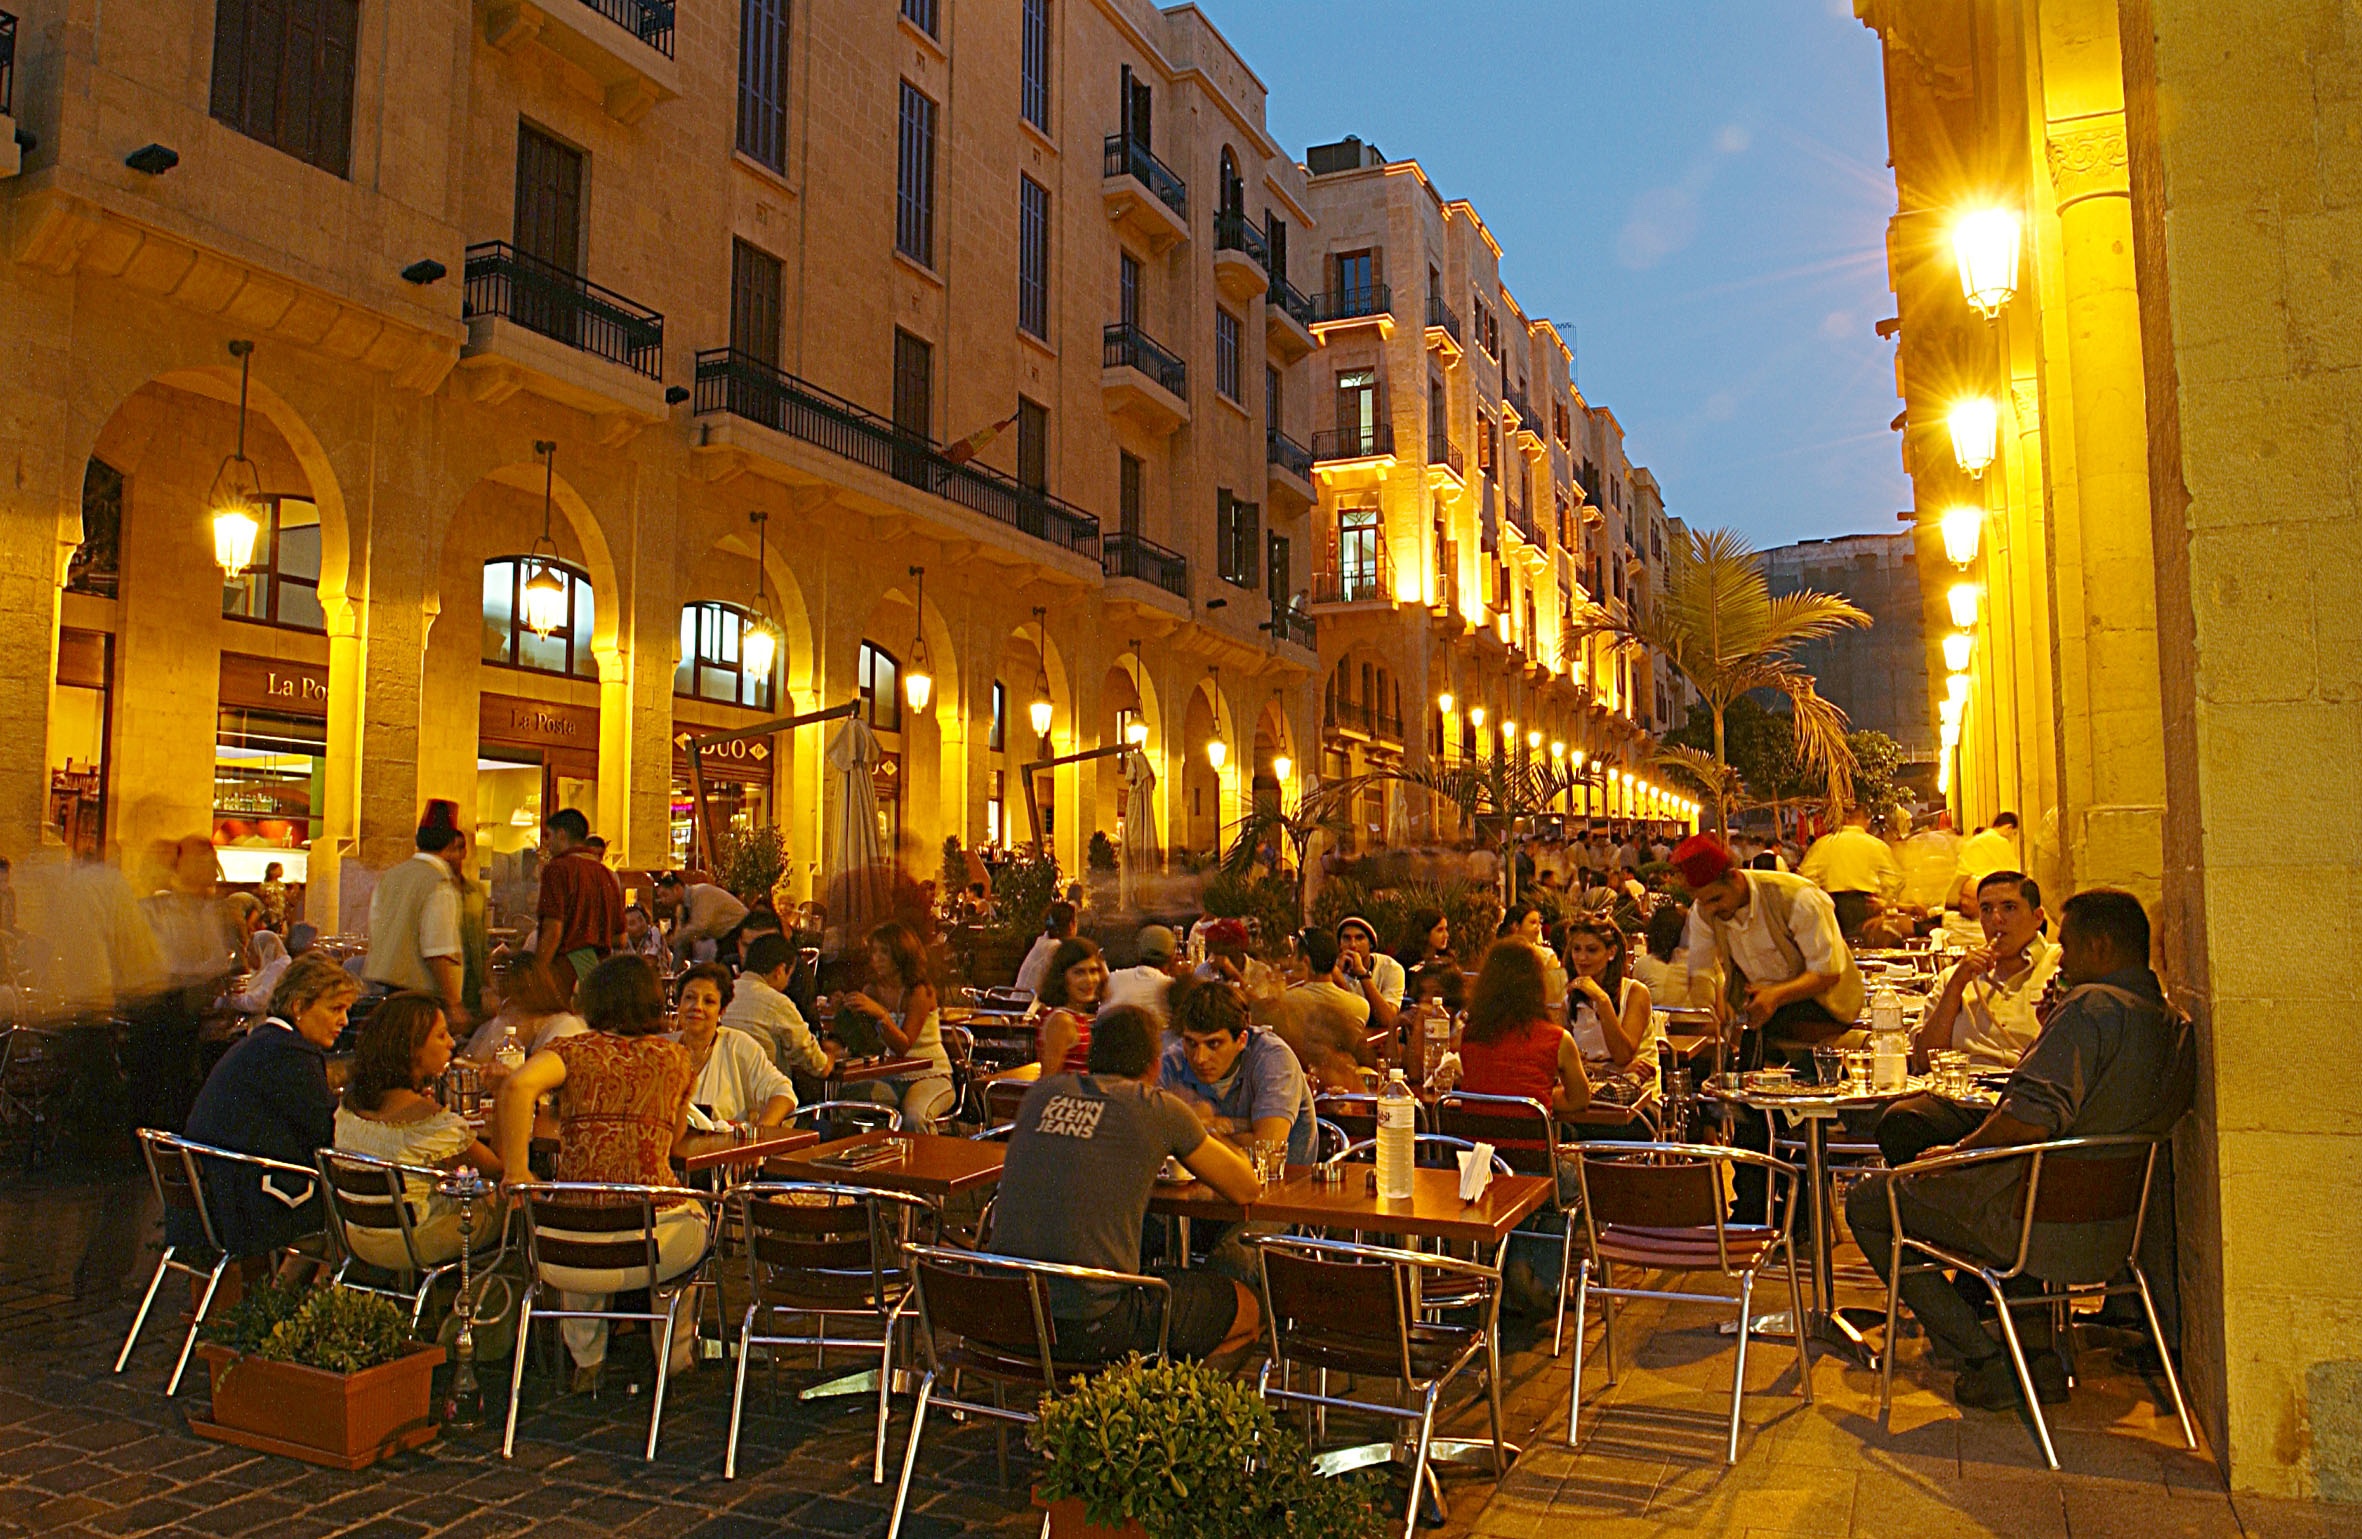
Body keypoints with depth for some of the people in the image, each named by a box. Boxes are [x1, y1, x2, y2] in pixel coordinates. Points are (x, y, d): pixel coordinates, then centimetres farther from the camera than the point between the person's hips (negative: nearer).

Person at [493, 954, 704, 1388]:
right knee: (691, 1215, 38)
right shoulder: (676, 1058, 10)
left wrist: (515, 1170, -13)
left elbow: (517, 1086, -17)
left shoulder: (572, 1051, 5)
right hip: (654, 1234, 0)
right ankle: (676, 1359, 48)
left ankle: (585, 1360, 48)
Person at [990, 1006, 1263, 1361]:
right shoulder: (1159, 1108, -3)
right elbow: (1247, 1190, 7)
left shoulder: (1042, 1093, 9)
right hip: (1089, 1326, -6)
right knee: (1245, 1307, 15)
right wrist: (1200, 1130, 24)